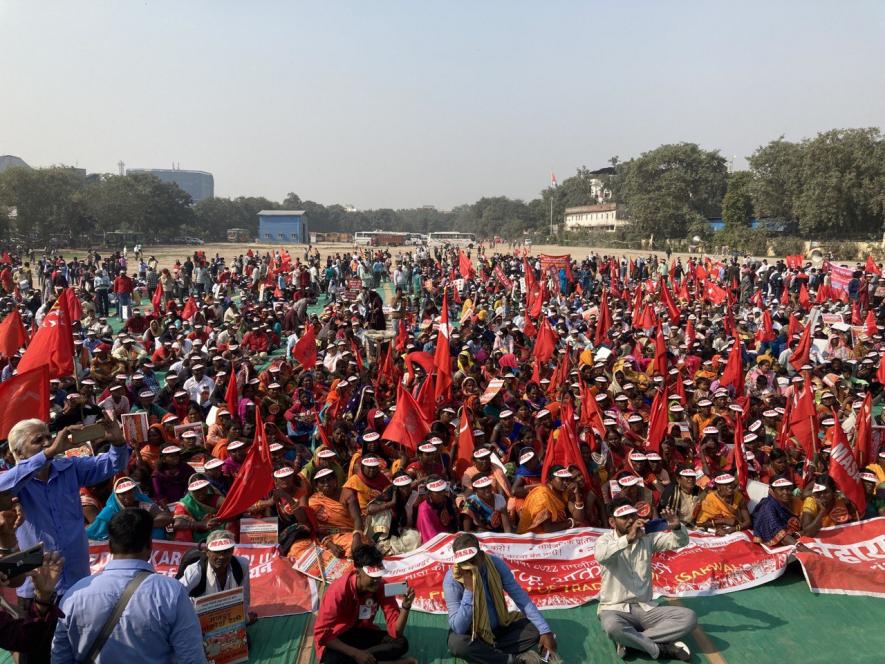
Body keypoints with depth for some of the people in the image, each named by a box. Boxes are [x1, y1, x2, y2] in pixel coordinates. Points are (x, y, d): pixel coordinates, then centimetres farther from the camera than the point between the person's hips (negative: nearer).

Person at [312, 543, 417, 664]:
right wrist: (356, 653, -30)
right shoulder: (339, 589, -27)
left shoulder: (383, 587, -15)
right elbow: (321, 633, -25)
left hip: (363, 633, 4)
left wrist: (405, 607, -35)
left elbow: (396, 632, -16)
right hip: (336, 639, -4)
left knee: (401, 644, -20)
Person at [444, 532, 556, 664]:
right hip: (473, 632, -3)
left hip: (500, 626, 3)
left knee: (535, 629, -16)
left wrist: (545, 631, -17)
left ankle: (486, 651, -14)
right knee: (456, 643, -35)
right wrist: (469, 589, -38)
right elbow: (458, 628, -30)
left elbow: (520, 597, -11)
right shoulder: (452, 580, -26)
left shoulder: (495, 564, -17)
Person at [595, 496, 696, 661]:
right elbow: (601, 556, -30)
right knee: (612, 626, -39)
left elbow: (680, 541, -2)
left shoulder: (647, 537, 7)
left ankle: (630, 641, -18)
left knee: (688, 617, -16)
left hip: (646, 608, 5)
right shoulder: (606, 539, -5)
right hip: (615, 609, -4)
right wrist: (628, 539, -44)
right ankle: (660, 649, -16)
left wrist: (677, 528, -26)